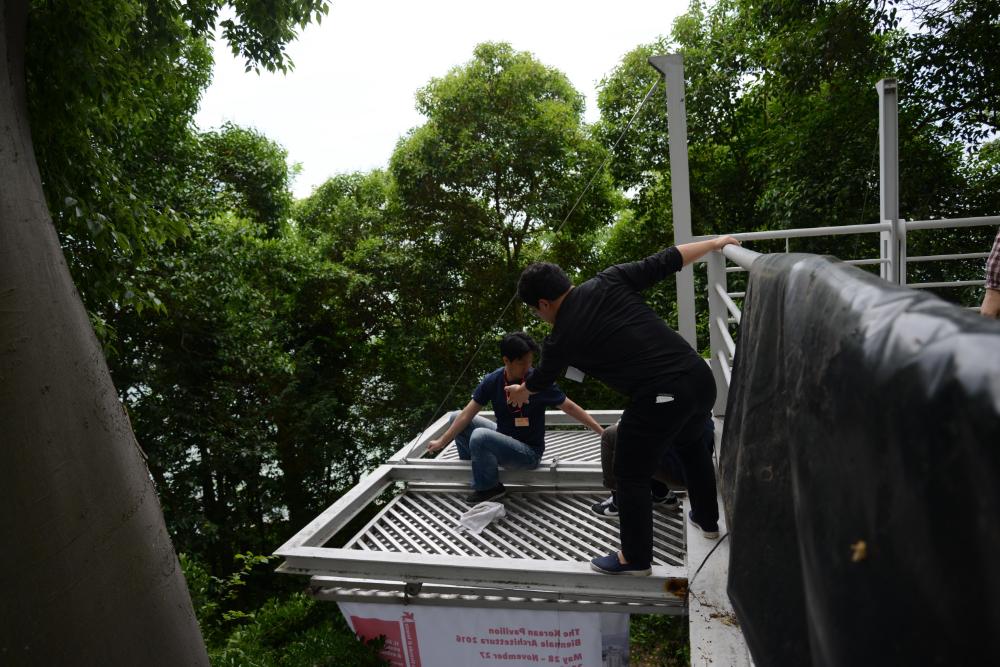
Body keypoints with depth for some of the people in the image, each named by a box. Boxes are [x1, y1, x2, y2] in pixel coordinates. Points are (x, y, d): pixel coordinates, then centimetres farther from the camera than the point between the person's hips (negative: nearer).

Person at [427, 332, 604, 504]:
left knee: (480, 436, -30)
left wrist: (601, 431, -13)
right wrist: (442, 441, -6)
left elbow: (570, 408, -11)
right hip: (503, 438, 5)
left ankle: (489, 488, -5)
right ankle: (472, 466, 17)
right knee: (455, 417, 1)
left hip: (529, 452, -5)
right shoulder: (492, 381, -9)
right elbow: (467, 415, -5)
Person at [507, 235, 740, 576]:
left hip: (658, 399, -7)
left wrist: (521, 391, 44)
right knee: (691, 445, 34)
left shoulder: (560, 339, 1)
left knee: (631, 477, 15)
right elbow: (664, 262, 6)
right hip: (699, 376, 7)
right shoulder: (610, 280, 6)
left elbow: (542, 378, 21)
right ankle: (707, 519, 53)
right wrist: (715, 243, 20)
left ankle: (636, 558, 30)